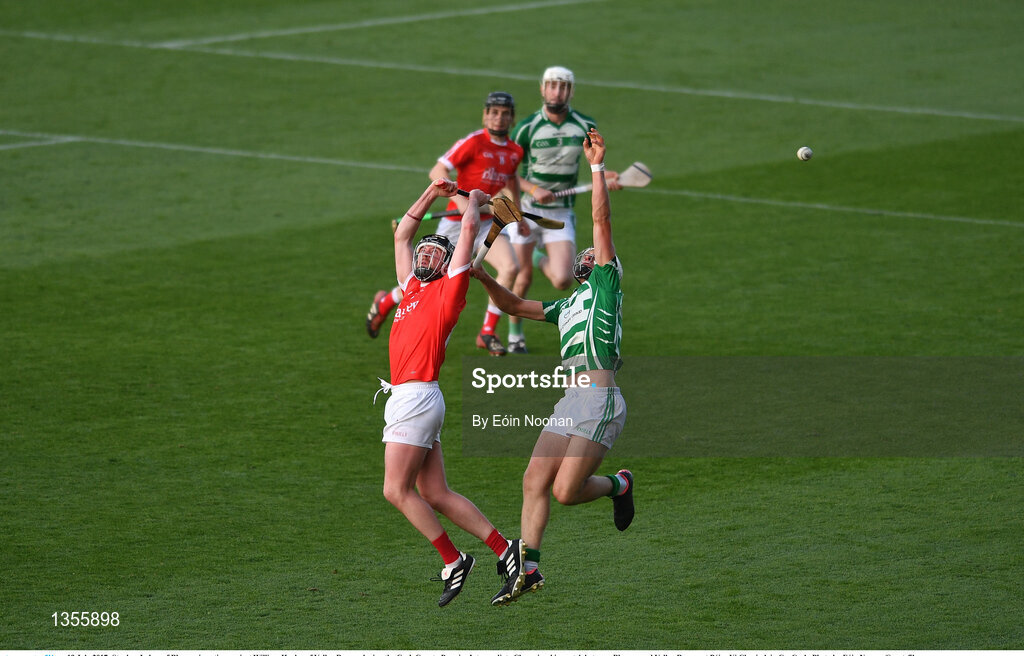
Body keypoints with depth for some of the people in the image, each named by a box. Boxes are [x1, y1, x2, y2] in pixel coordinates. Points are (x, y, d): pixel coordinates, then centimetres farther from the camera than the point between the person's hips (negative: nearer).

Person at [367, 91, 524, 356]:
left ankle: (487, 333, -11)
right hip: (456, 224, -5)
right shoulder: (473, 142, -16)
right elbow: (437, 172, -21)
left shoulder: (514, 151, 5)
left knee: (510, 267, -22)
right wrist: (458, 198, -36)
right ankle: (384, 303, 39)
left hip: (487, 224, 5)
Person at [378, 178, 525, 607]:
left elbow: (469, 229, -1)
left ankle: (453, 560, -5)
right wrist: (432, 194, 29)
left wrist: (474, 202, 17)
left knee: (397, 490, -10)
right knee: (435, 494, 4)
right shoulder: (413, 288, 21)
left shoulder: (448, 289, 1)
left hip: (417, 394, -8)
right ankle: (505, 550, 5)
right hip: (405, 398, 8)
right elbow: (402, 235, 31)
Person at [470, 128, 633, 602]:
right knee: (535, 482, -3)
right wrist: (486, 281, 20)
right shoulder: (568, 305, 28)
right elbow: (516, 306, 36)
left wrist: (597, 166, -3)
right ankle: (529, 568, -1)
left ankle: (619, 485, 16)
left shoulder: (607, 283, 8)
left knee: (566, 490, -12)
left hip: (599, 399, -8)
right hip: (571, 402, 8)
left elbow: (602, 220, 0)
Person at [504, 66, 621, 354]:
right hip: (525, 211, -1)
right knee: (522, 279, 3)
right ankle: (515, 335, 27)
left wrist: (607, 178, -11)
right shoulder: (527, 128, -10)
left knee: (562, 281, -12)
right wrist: (533, 189, -18)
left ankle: (541, 260, 25)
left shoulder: (585, 126, -3)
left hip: (561, 214, 1)